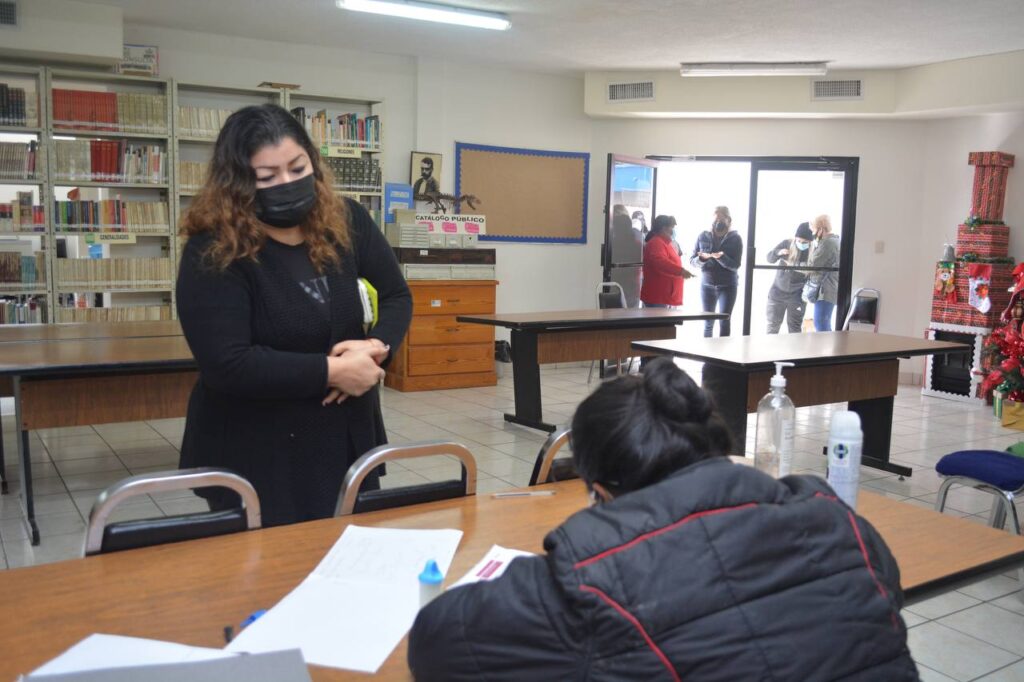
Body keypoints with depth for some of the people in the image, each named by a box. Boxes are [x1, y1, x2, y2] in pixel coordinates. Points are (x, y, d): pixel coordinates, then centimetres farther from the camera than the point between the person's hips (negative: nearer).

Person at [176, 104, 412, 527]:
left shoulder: (347, 223, -2)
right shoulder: (213, 253, -17)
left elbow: (396, 296, 6)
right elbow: (226, 365, -24)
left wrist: (377, 346, -15)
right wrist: (333, 371, -23)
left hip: (349, 438, 5)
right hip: (255, 455, -5)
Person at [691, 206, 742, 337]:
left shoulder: (735, 238, -4)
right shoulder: (703, 237, 2)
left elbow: (735, 265, -10)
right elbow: (692, 261, 1)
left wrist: (721, 257, -28)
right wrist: (702, 258, -21)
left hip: (728, 285, -2)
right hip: (707, 285, 2)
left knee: (724, 321, -8)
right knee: (708, 323, 8)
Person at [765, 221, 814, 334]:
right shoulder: (786, 244, -6)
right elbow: (769, 258, -2)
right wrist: (778, 252, -23)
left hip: (797, 295, -2)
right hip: (777, 291, 2)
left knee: (794, 326, 6)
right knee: (773, 324, 10)